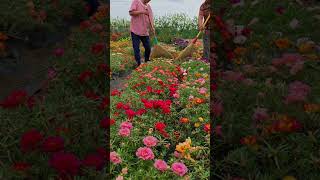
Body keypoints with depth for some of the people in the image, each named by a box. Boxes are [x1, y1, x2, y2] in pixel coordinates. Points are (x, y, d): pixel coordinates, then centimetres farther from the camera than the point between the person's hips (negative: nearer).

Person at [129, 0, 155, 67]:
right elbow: (131, 12, -14)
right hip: (135, 31, -5)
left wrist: (152, 27, -9)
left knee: (148, 48, 9)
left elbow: (150, 18, 7)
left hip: (145, 31, 6)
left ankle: (147, 62, 29)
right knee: (136, 49, -2)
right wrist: (142, 12, -21)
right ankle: (139, 64, 7)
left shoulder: (148, 6, 13)